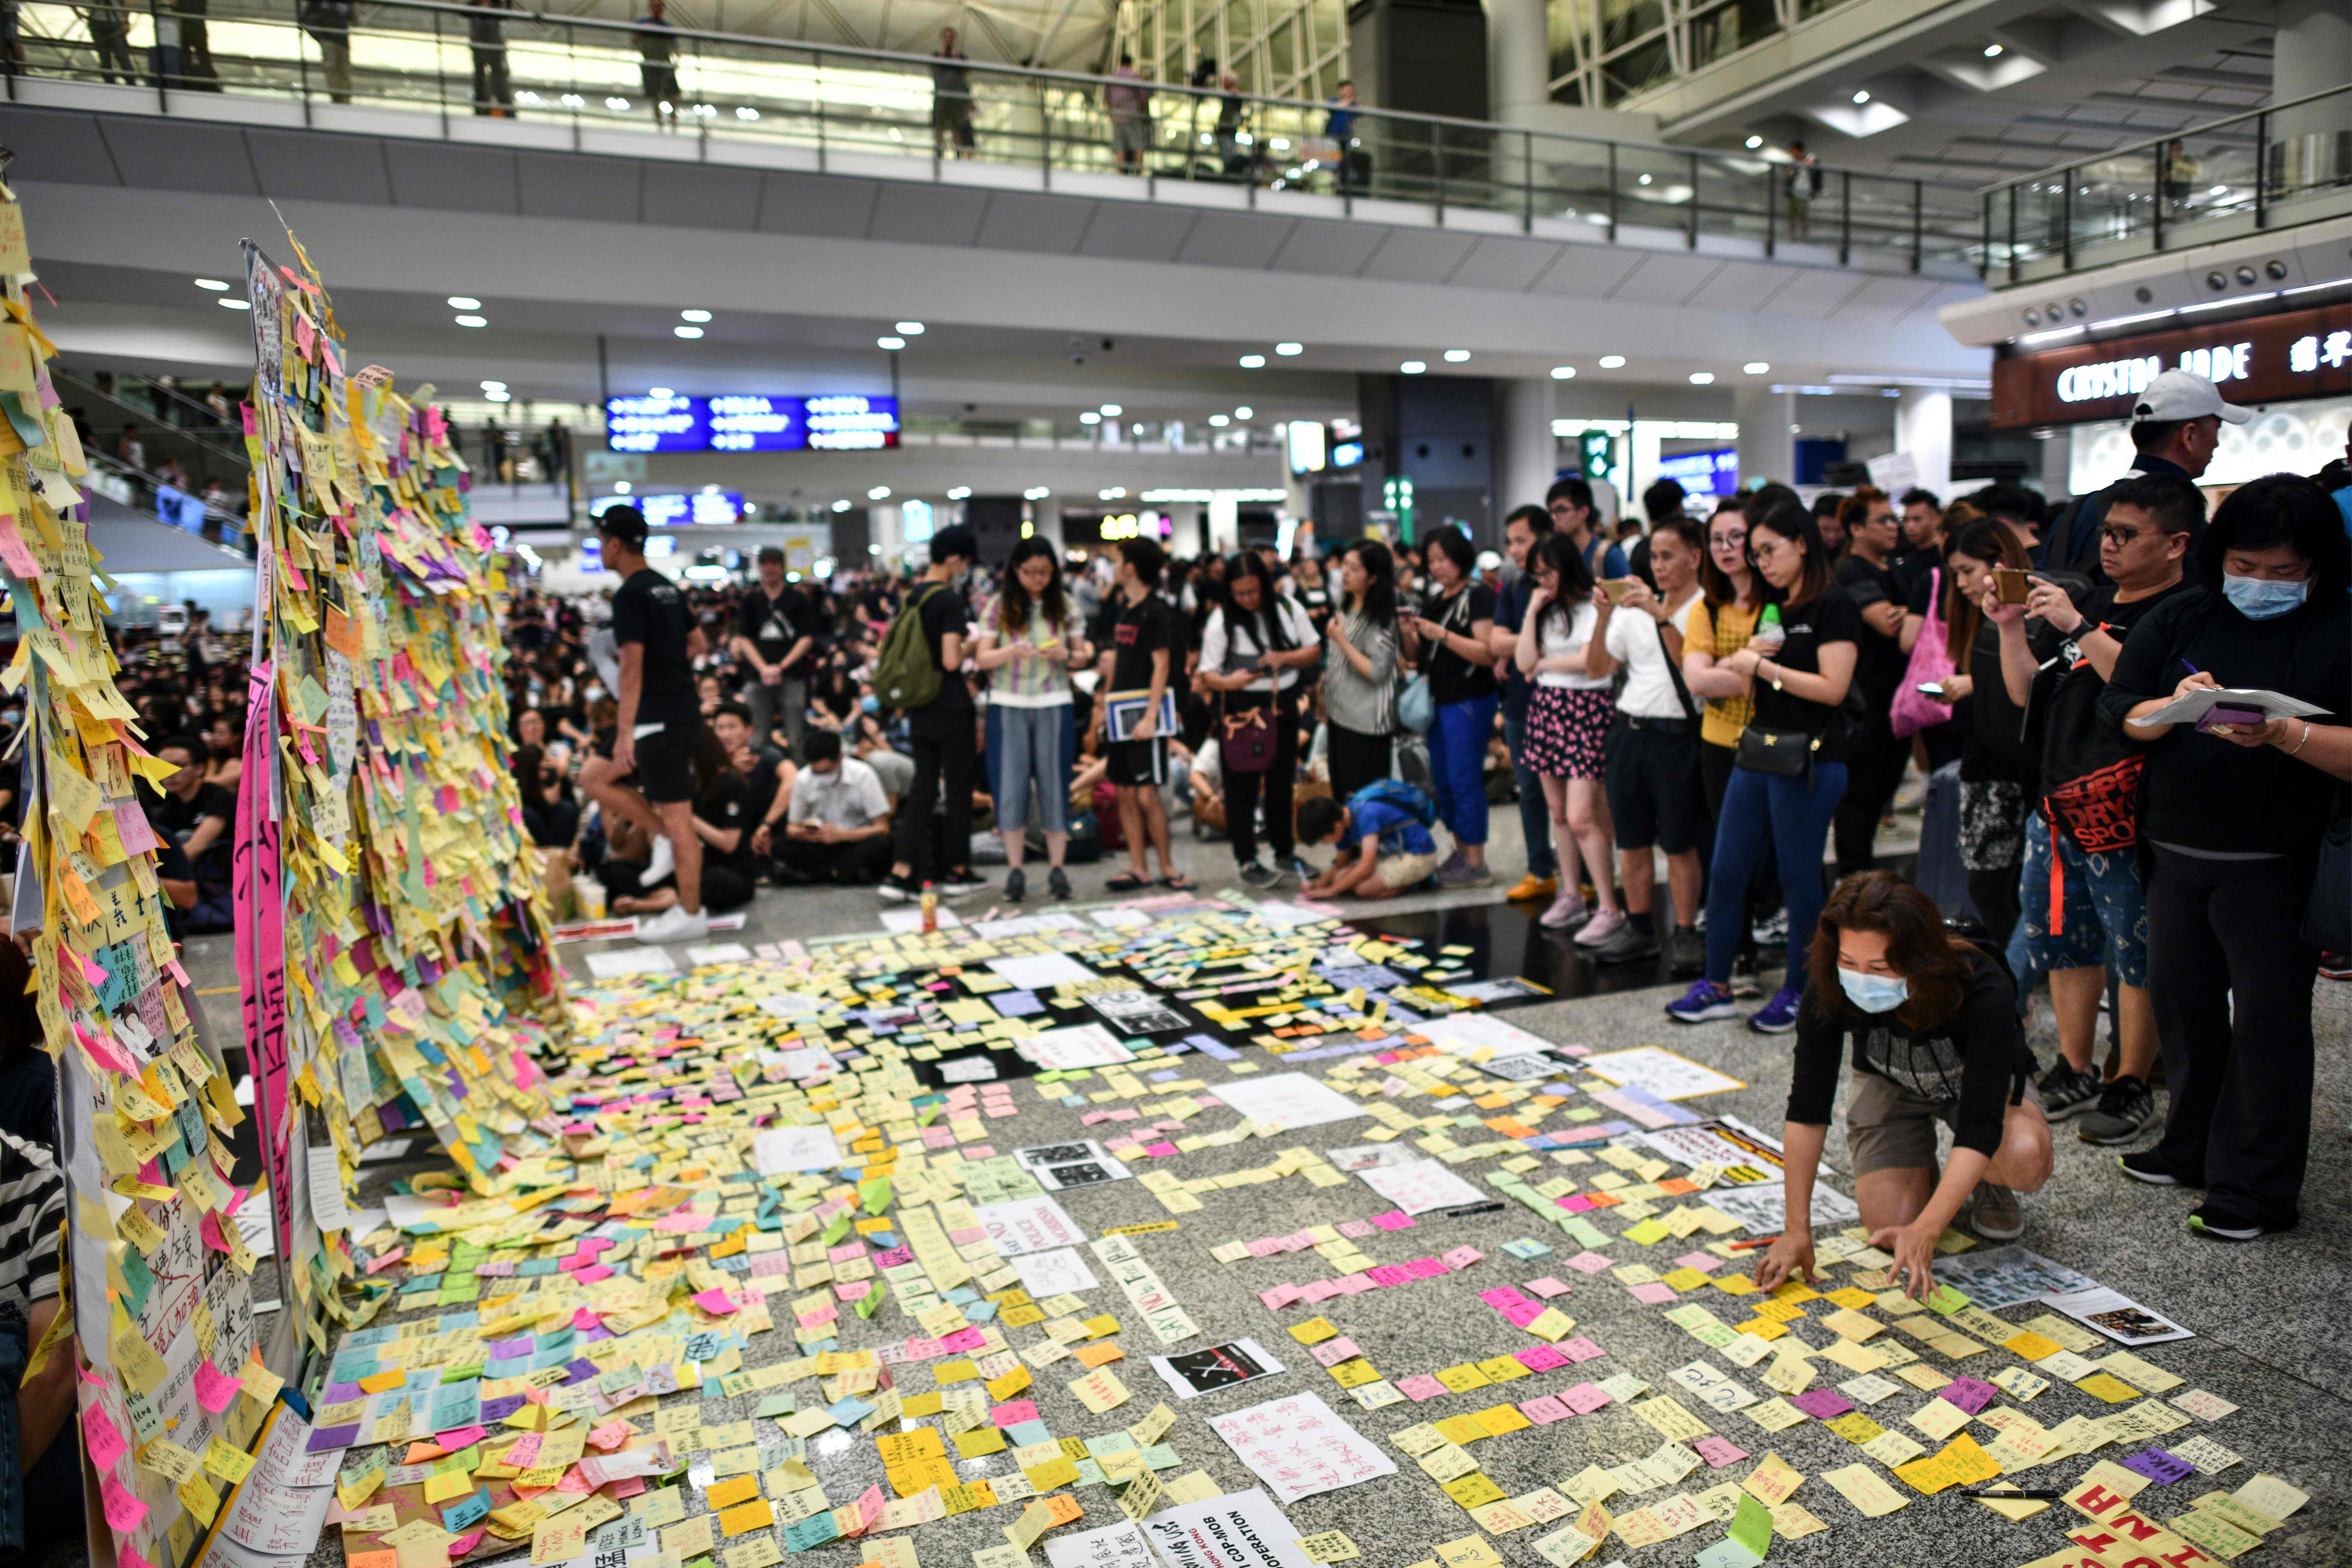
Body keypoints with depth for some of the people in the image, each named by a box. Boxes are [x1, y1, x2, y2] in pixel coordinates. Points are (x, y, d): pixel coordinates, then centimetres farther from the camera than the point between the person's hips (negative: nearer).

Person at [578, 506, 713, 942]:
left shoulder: (631, 595, -14)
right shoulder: (667, 587, 13)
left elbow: (632, 666, -20)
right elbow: (698, 643, 21)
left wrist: (625, 732, -20)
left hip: (659, 718, -10)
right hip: (681, 708, 10)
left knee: (676, 816, -2)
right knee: (593, 776, 17)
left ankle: (691, 915, 5)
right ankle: (664, 838, 14)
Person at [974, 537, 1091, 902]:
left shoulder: (1065, 605, 5)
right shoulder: (998, 606, 2)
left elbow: (1083, 656, 9)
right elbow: (982, 659, -2)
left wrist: (1066, 656, -14)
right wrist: (1013, 652, -21)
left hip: (1054, 705, 1)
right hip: (1009, 706, -1)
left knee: (1055, 784, 3)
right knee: (1011, 785, 0)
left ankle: (1057, 869, 11)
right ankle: (1015, 870, 8)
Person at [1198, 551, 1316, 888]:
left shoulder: (1289, 609, 1)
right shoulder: (1221, 619, -9)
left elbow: (1315, 650, 7)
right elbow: (1207, 673, -9)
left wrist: (1284, 658, -13)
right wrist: (1227, 682, -32)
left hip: (1283, 706, 4)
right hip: (1240, 710, -3)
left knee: (1281, 781, 15)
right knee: (1242, 786, -2)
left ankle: (1285, 851, 30)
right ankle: (1246, 860, 8)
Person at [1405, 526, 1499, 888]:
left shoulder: (1479, 596, -10)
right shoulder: (1438, 599, 15)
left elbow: (1488, 653, -19)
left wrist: (1442, 634, -24)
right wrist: (1413, 634, 2)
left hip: (1469, 701, -9)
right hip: (1439, 699, 9)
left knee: (1464, 779, -7)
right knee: (1443, 779, 12)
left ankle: (1476, 864, 1)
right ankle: (1460, 854, 23)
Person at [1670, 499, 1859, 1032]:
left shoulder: (1833, 608, -8)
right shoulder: (1775, 610, 16)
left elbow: (1832, 688, -18)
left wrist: (1762, 666, -12)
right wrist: (1745, 658, -1)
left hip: (1808, 762, -8)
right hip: (1757, 752, 8)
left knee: (1799, 877, 2)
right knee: (1726, 871, 7)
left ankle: (1798, 992, 16)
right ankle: (1716, 986, 15)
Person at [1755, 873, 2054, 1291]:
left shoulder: (1982, 990, -38)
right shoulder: (1830, 987, -32)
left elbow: (1979, 1130, -41)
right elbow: (1807, 1108, -26)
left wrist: (1926, 1231, -51)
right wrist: (1797, 1229, -28)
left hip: (1983, 1083, -1)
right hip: (1890, 1084, 1)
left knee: (2026, 1161, -34)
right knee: (1893, 1230, -17)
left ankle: (1988, 1185, 3)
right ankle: (1921, 1172, 17)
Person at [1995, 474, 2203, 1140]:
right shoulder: (2095, 601, 16)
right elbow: (2028, 694, 17)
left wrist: (2078, 628, -23)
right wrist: (2012, 627, 4)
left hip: (2123, 817, -8)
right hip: (2059, 807, 8)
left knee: (2136, 955, 1)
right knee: (2063, 939, 15)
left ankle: (2132, 1086, 14)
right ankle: (2073, 1073, 27)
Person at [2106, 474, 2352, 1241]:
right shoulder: (2182, 619, 7)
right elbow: (2117, 707, 2)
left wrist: (2284, 733, -29)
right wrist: (2171, 708, -17)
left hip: (2275, 862, -4)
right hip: (2178, 852, 5)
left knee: (2268, 1020, 2)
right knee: (2182, 1004, 15)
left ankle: (2256, 1190, 14)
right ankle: (2193, 1149, 33)